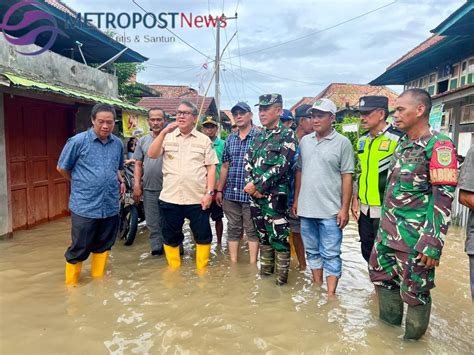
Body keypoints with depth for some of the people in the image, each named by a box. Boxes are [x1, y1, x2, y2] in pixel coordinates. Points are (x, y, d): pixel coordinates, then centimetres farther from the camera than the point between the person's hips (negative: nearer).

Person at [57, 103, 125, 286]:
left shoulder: (118, 144, 7)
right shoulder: (78, 141, -8)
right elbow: (62, 168, 1)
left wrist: (120, 181, 5)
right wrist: (81, 183, 8)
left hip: (110, 206, 5)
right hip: (84, 207, -4)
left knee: (103, 246, 17)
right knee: (79, 249, 6)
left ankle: (98, 280, 34)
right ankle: (71, 284, 25)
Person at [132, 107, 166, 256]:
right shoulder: (143, 141, 10)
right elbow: (138, 164, 10)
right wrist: (136, 185, 3)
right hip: (149, 189, 3)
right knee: (153, 223, 12)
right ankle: (156, 250, 24)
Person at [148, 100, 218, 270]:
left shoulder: (204, 140, 5)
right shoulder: (167, 137, 8)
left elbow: (211, 167, 2)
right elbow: (152, 154, -6)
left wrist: (209, 192, -7)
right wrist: (164, 132, -14)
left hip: (197, 198, -1)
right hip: (170, 198, 2)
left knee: (203, 236, 7)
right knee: (171, 237, 12)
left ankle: (202, 269, 25)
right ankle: (174, 269, 30)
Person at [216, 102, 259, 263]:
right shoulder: (230, 139, 12)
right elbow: (225, 166, 15)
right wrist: (219, 190, 13)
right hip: (231, 193, 5)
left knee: (252, 230, 5)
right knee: (233, 230, 13)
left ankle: (252, 265, 17)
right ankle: (233, 263, 24)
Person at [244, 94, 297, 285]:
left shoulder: (287, 135, -6)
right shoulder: (259, 136, 15)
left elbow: (281, 166, -15)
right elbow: (248, 162, 11)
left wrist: (256, 185, -14)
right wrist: (251, 185, -6)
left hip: (275, 196, -6)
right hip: (256, 195, 7)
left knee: (278, 238, -1)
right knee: (263, 236, 16)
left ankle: (282, 279, 13)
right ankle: (265, 272, 31)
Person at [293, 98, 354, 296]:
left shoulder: (342, 143, -6)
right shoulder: (305, 141, 8)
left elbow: (347, 177, -7)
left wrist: (344, 209, -10)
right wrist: (296, 199, 10)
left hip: (330, 211, -5)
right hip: (306, 209, 5)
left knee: (331, 254, 4)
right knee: (312, 251, 17)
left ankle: (330, 294, 15)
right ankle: (316, 287, 33)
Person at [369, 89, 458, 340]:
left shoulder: (438, 145, -13)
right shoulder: (401, 144, 11)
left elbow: (443, 199, -17)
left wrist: (433, 244, -20)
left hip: (414, 237, -8)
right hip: (388, 231, 8)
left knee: (415, 290, 7)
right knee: (381, 275, 19)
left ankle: (412, 338, 30)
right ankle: (389, 323, 42)